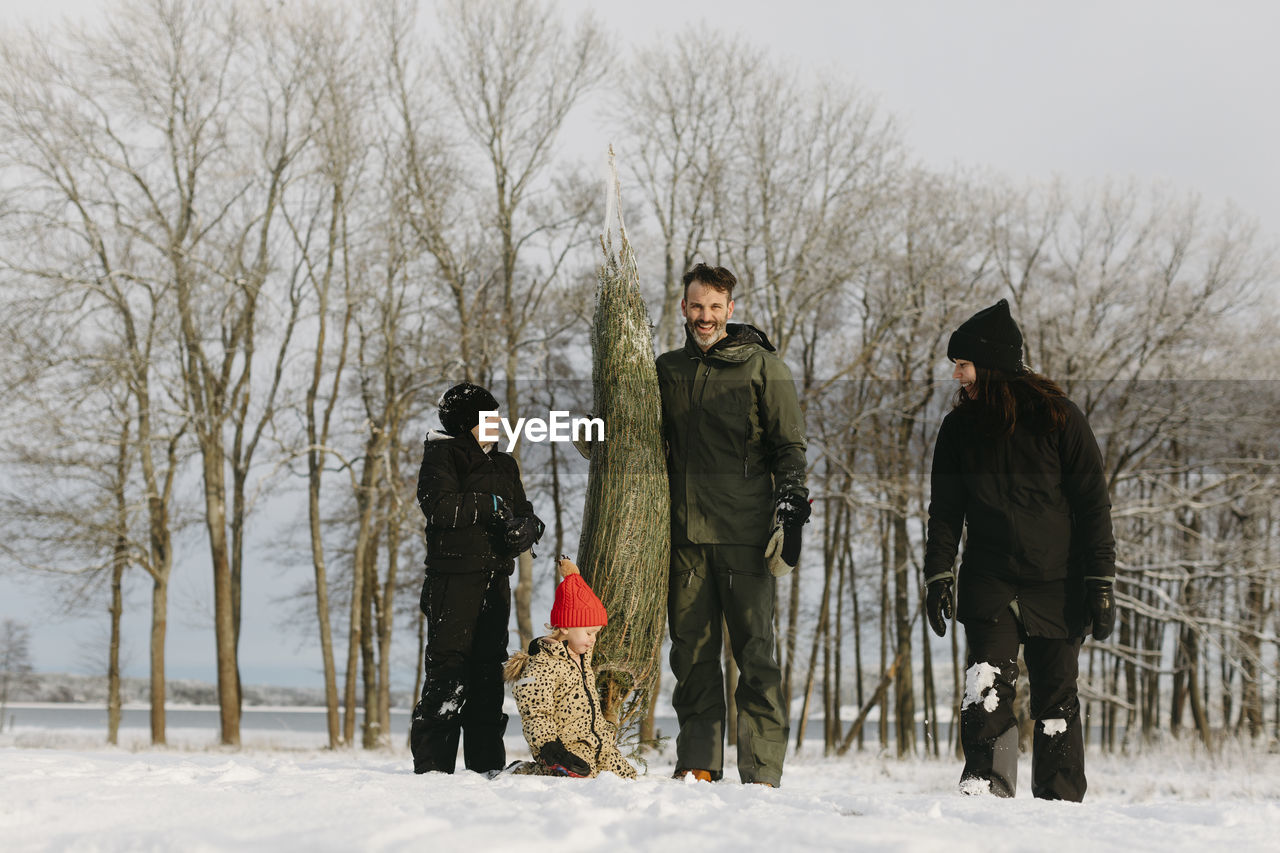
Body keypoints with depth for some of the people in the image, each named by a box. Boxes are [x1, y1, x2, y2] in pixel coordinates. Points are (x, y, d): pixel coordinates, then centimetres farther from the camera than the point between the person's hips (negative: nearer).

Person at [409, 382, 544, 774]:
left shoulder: (504, 464, 20)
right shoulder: (442, 456, 0)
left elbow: (526, 515, 15)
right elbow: (439, 506, -16)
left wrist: (523, 528, -8)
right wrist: (491, 506, -9)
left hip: (496, 577, 7)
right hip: (453, 576, -6)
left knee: (489, 665, 7)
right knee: (448, 668, -9)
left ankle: (486, 763, 12)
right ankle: (431, 763, -6)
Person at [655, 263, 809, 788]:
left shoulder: (762, 366, 5)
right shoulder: (667, 370, 16)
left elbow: (790, 445, 3)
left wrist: (790, 509, -7)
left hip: (744, 532, -4)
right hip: (685, 533, 4)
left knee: (755, 650, -7)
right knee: (691, 650, 5)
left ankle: (763, 772, -6)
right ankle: (698, 764, 11)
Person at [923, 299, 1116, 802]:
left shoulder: (1058, 419, -4)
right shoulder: (960, 427, 6)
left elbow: (1093, 504, -3)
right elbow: (945, 509, 10)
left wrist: (1101, 582, -8)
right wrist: (937, 574, -1)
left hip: (1057, 587, -2)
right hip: (989, 585, 2)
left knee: (1056, 699, 3)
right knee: (986, 690, -13)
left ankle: (1060, 802, 12)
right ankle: (984, 787, -8)